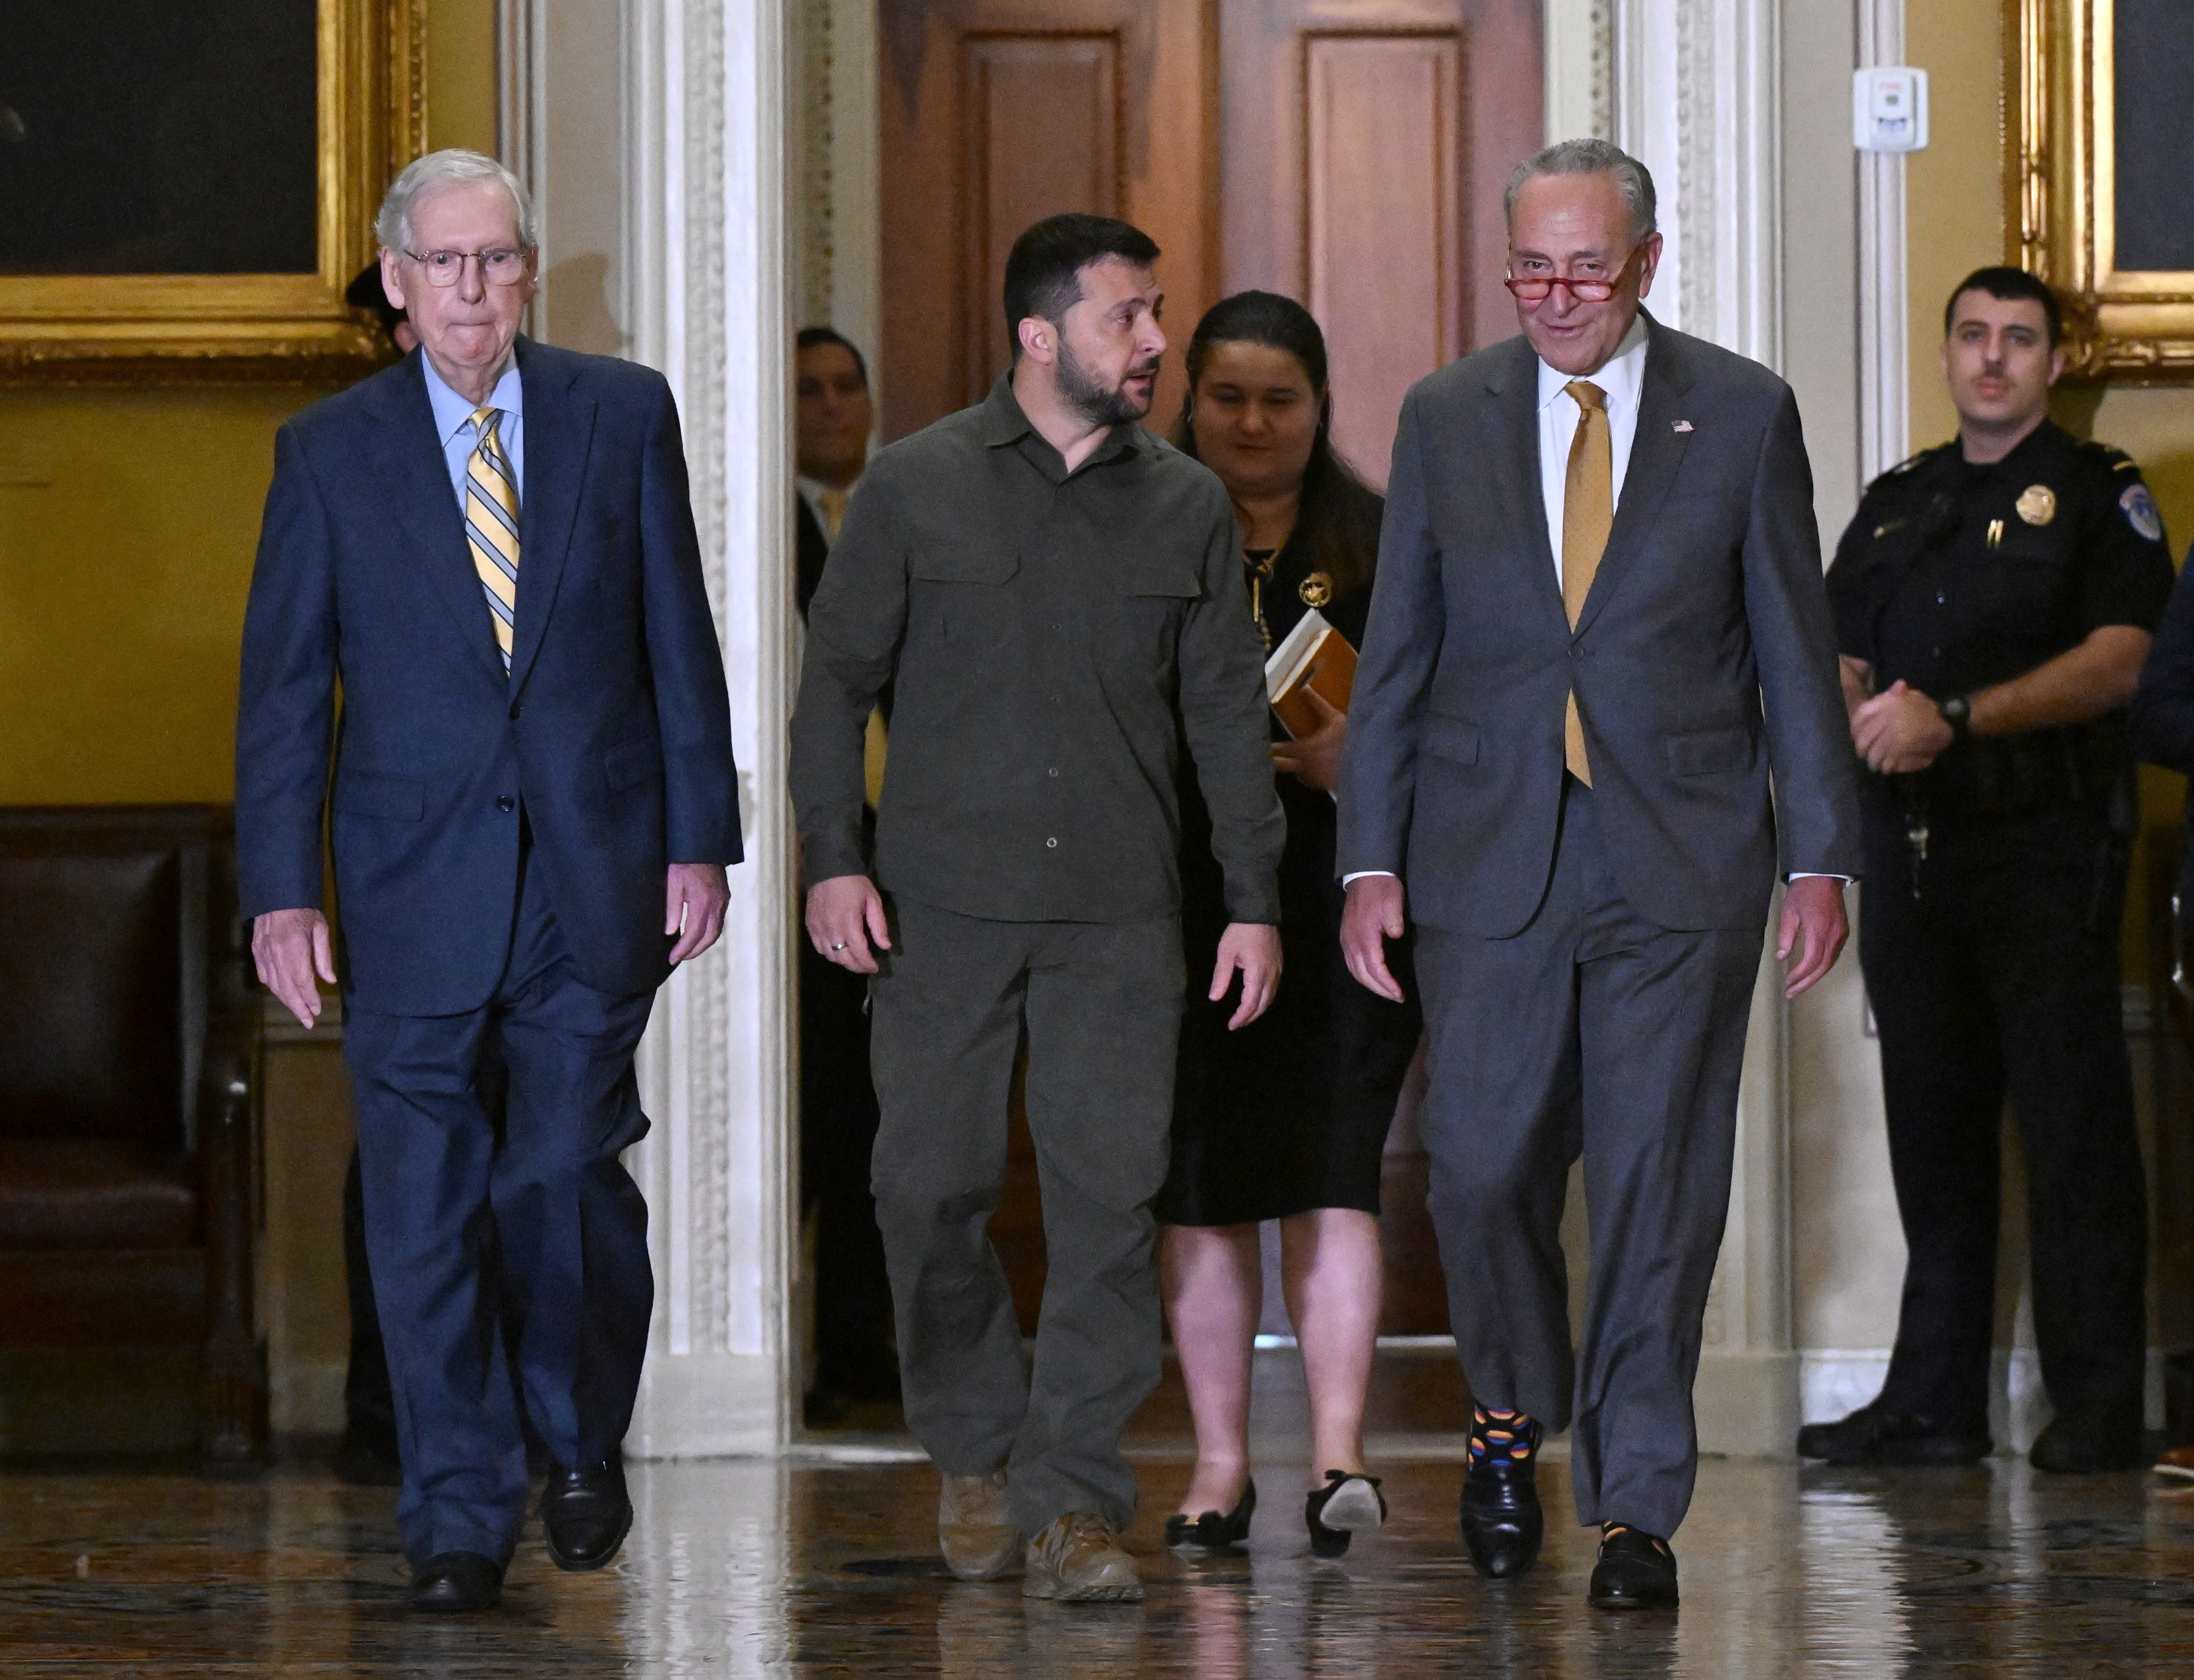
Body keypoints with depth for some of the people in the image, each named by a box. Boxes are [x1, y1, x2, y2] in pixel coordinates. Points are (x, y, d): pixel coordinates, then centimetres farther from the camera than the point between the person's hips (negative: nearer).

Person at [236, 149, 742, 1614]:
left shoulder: (623, 416, 5)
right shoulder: (331, 452, 4)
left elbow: (678, 642, 7)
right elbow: (284, 685, 4)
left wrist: (699, 839, 2)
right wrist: (281, 891, -3)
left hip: (597, 875, 0)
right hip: (418, 878, 0)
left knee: (570, 1177, -3)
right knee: (426, 1207, 0)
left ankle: (585, 1441, 22)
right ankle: (458, 1522, 9)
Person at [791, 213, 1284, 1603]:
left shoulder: (1187, 506, 9)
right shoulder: (917, 486, 3)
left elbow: (1228, 713, 12)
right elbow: (839, 679, 5)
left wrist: (1256, 900, 8)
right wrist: (834, 857, -4)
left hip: (1120, 912, 1)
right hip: (943, 901, -1)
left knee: (1111, 1196, -6)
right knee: (933, 1186, 0)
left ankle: (1074, 1500, -2)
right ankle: (976, 1457, 19)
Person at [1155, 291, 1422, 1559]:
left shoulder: (1380, 547, 8)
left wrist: (1361, 761, -14)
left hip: (1340, 897, -2)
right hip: (1184, 900, 2)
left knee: (1330, 1170, -11)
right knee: (1201, 1183, 3)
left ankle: (1338, 1455, -16)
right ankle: (1222, 1463, 10)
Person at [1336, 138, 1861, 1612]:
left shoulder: (1742, 413, 2)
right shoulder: (1448, 417, 6)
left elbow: (1795, 647, 5)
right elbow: (1397, 654, 9)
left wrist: (1819, 856, 1)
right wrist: (1372, 858, 3)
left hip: (1682, 861, -1)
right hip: (1492, 855, 1)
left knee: (1659, 1184, -2)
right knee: (1483, 1165, -1)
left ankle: (1636, 1508, 6)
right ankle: (1514, 1410, 27)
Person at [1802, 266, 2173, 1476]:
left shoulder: (2099, 496, 2)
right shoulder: (1898, 504, 19)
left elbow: (2115, 662, -10)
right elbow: (1840, 662, 16)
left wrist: (1954, 718, -19)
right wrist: (1859, 718, -9)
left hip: (2048, 841, -5)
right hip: (1912, 836, 5)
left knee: (2072, 1119, -6)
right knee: (1932, 1121, 7)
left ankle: (2098, 1407, -4)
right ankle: (1933, 1400, 11)